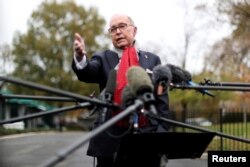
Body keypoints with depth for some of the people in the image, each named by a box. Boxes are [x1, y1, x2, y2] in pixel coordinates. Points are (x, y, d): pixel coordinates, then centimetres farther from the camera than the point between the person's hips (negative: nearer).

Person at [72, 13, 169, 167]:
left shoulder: (152, 60, 12)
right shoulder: (103, 58, 11)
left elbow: (162, 100, 8)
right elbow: (88, 73, -12)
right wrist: (80, 57, -34)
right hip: (110, 140, 0)